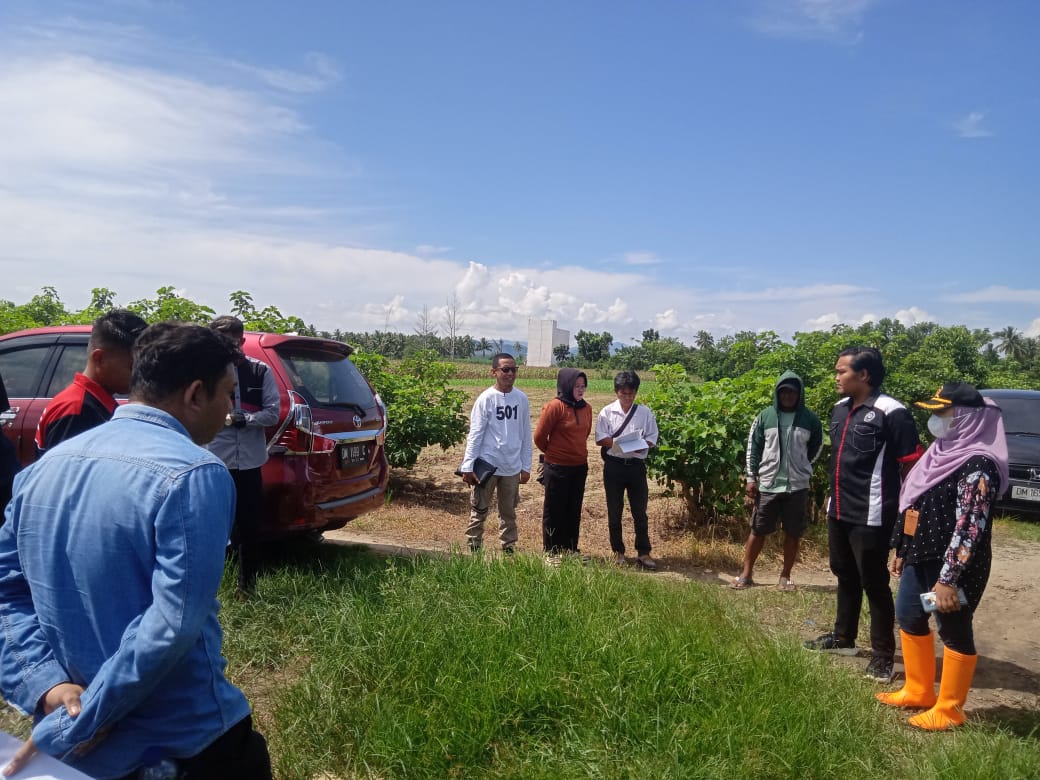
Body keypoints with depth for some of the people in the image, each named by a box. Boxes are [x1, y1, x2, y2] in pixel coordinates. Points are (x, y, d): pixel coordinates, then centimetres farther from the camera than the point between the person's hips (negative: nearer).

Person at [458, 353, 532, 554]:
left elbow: (525, 435, 6)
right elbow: (475, 434, -9)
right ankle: (473, 549, 17)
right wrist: (467, 466, -12)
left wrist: (526, 466, 6)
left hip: (512, 467, 3)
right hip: (487, 464, -3)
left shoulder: (522, 399, 2)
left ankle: (508, 548, 26)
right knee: (479, 510, 7)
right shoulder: (486, 398, -9)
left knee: (508, 511, 14)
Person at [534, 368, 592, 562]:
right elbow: (539, 437, -8)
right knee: (554, 511, 7)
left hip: (579, 467, 6)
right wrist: (552, 452, 7)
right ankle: (551, 552, 18)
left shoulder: (586, 408, 4)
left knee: (574, 511, 14)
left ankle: (571, 550, 27)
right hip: (557, 467, -6)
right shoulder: (555, 406, -14)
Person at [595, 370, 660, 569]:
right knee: (614, 511, 9)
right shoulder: (607, 412, -1)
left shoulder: (645, 412, 2)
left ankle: (643, 552, 14)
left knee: (640, 510, 5)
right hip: (614, 465, 0)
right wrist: (618, 443, -19)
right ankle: (618, 551, 22)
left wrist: (642, 445, -17)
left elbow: (652, 438, 4)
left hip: (636, 465, 0)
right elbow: (600, 439, -4)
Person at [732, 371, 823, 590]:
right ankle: (746, 573, 16)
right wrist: (751, 477, -1)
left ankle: (785, 576, 20)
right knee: (758, 530, 6)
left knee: (793, 533, 7)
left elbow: (817, 445, 16)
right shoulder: (765, 416, 0)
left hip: (797, 486, 0)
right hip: (767, 484, 0)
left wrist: (801, 466, 11)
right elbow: (754, 447, 3)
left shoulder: (810, 419, -1)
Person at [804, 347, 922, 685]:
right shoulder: (840, 409, 8)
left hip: (870, 517, -8)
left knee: (875, 585, 3)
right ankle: (843, 638, 36)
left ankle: (883, 655, 17)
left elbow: (911, 466, -14)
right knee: (845, 578, 20)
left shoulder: (891, 413, -16)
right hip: (839, 512, 8)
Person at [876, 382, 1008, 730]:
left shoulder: (977, 466, -20)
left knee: (953, 632, 5)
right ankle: (918, 691, 35)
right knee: (909, 617, 18)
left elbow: (969, 527, -24)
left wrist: (948, 578, -26)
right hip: (922, 556, 10)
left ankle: (949, 710, 20)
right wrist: (902, 550, 20)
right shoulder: (943, 452, 10)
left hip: (952, 565, -10)